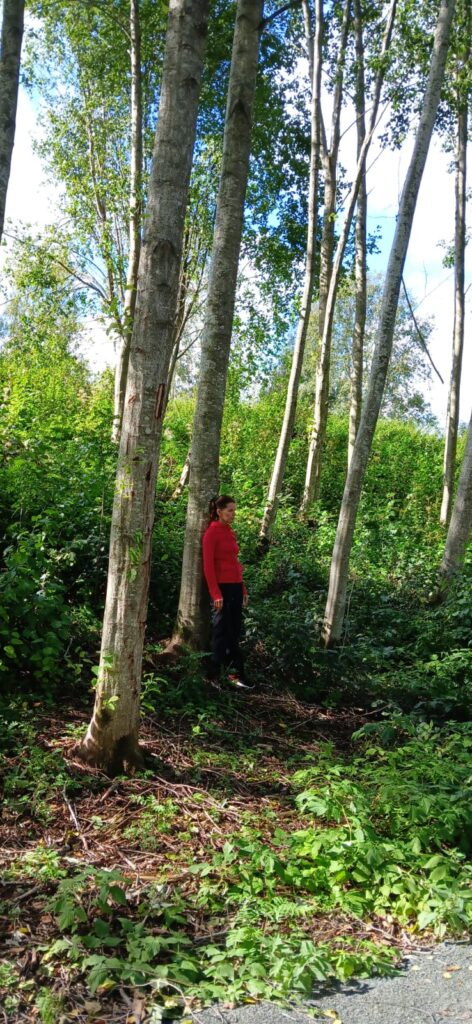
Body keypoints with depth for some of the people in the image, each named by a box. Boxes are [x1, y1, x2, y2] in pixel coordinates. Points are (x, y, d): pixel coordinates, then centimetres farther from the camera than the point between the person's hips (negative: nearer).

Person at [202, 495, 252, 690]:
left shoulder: (229, 532, 14)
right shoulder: (212, 532, -8)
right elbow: (208, 565, -12)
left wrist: (243, 589, 14)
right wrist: (216, 593, -16)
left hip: (235, 587, 7)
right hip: (222, 587, -7)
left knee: (234, 632, 12)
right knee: (221, 633, -1)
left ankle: (236, 673, 19)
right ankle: (213, 676, 9)